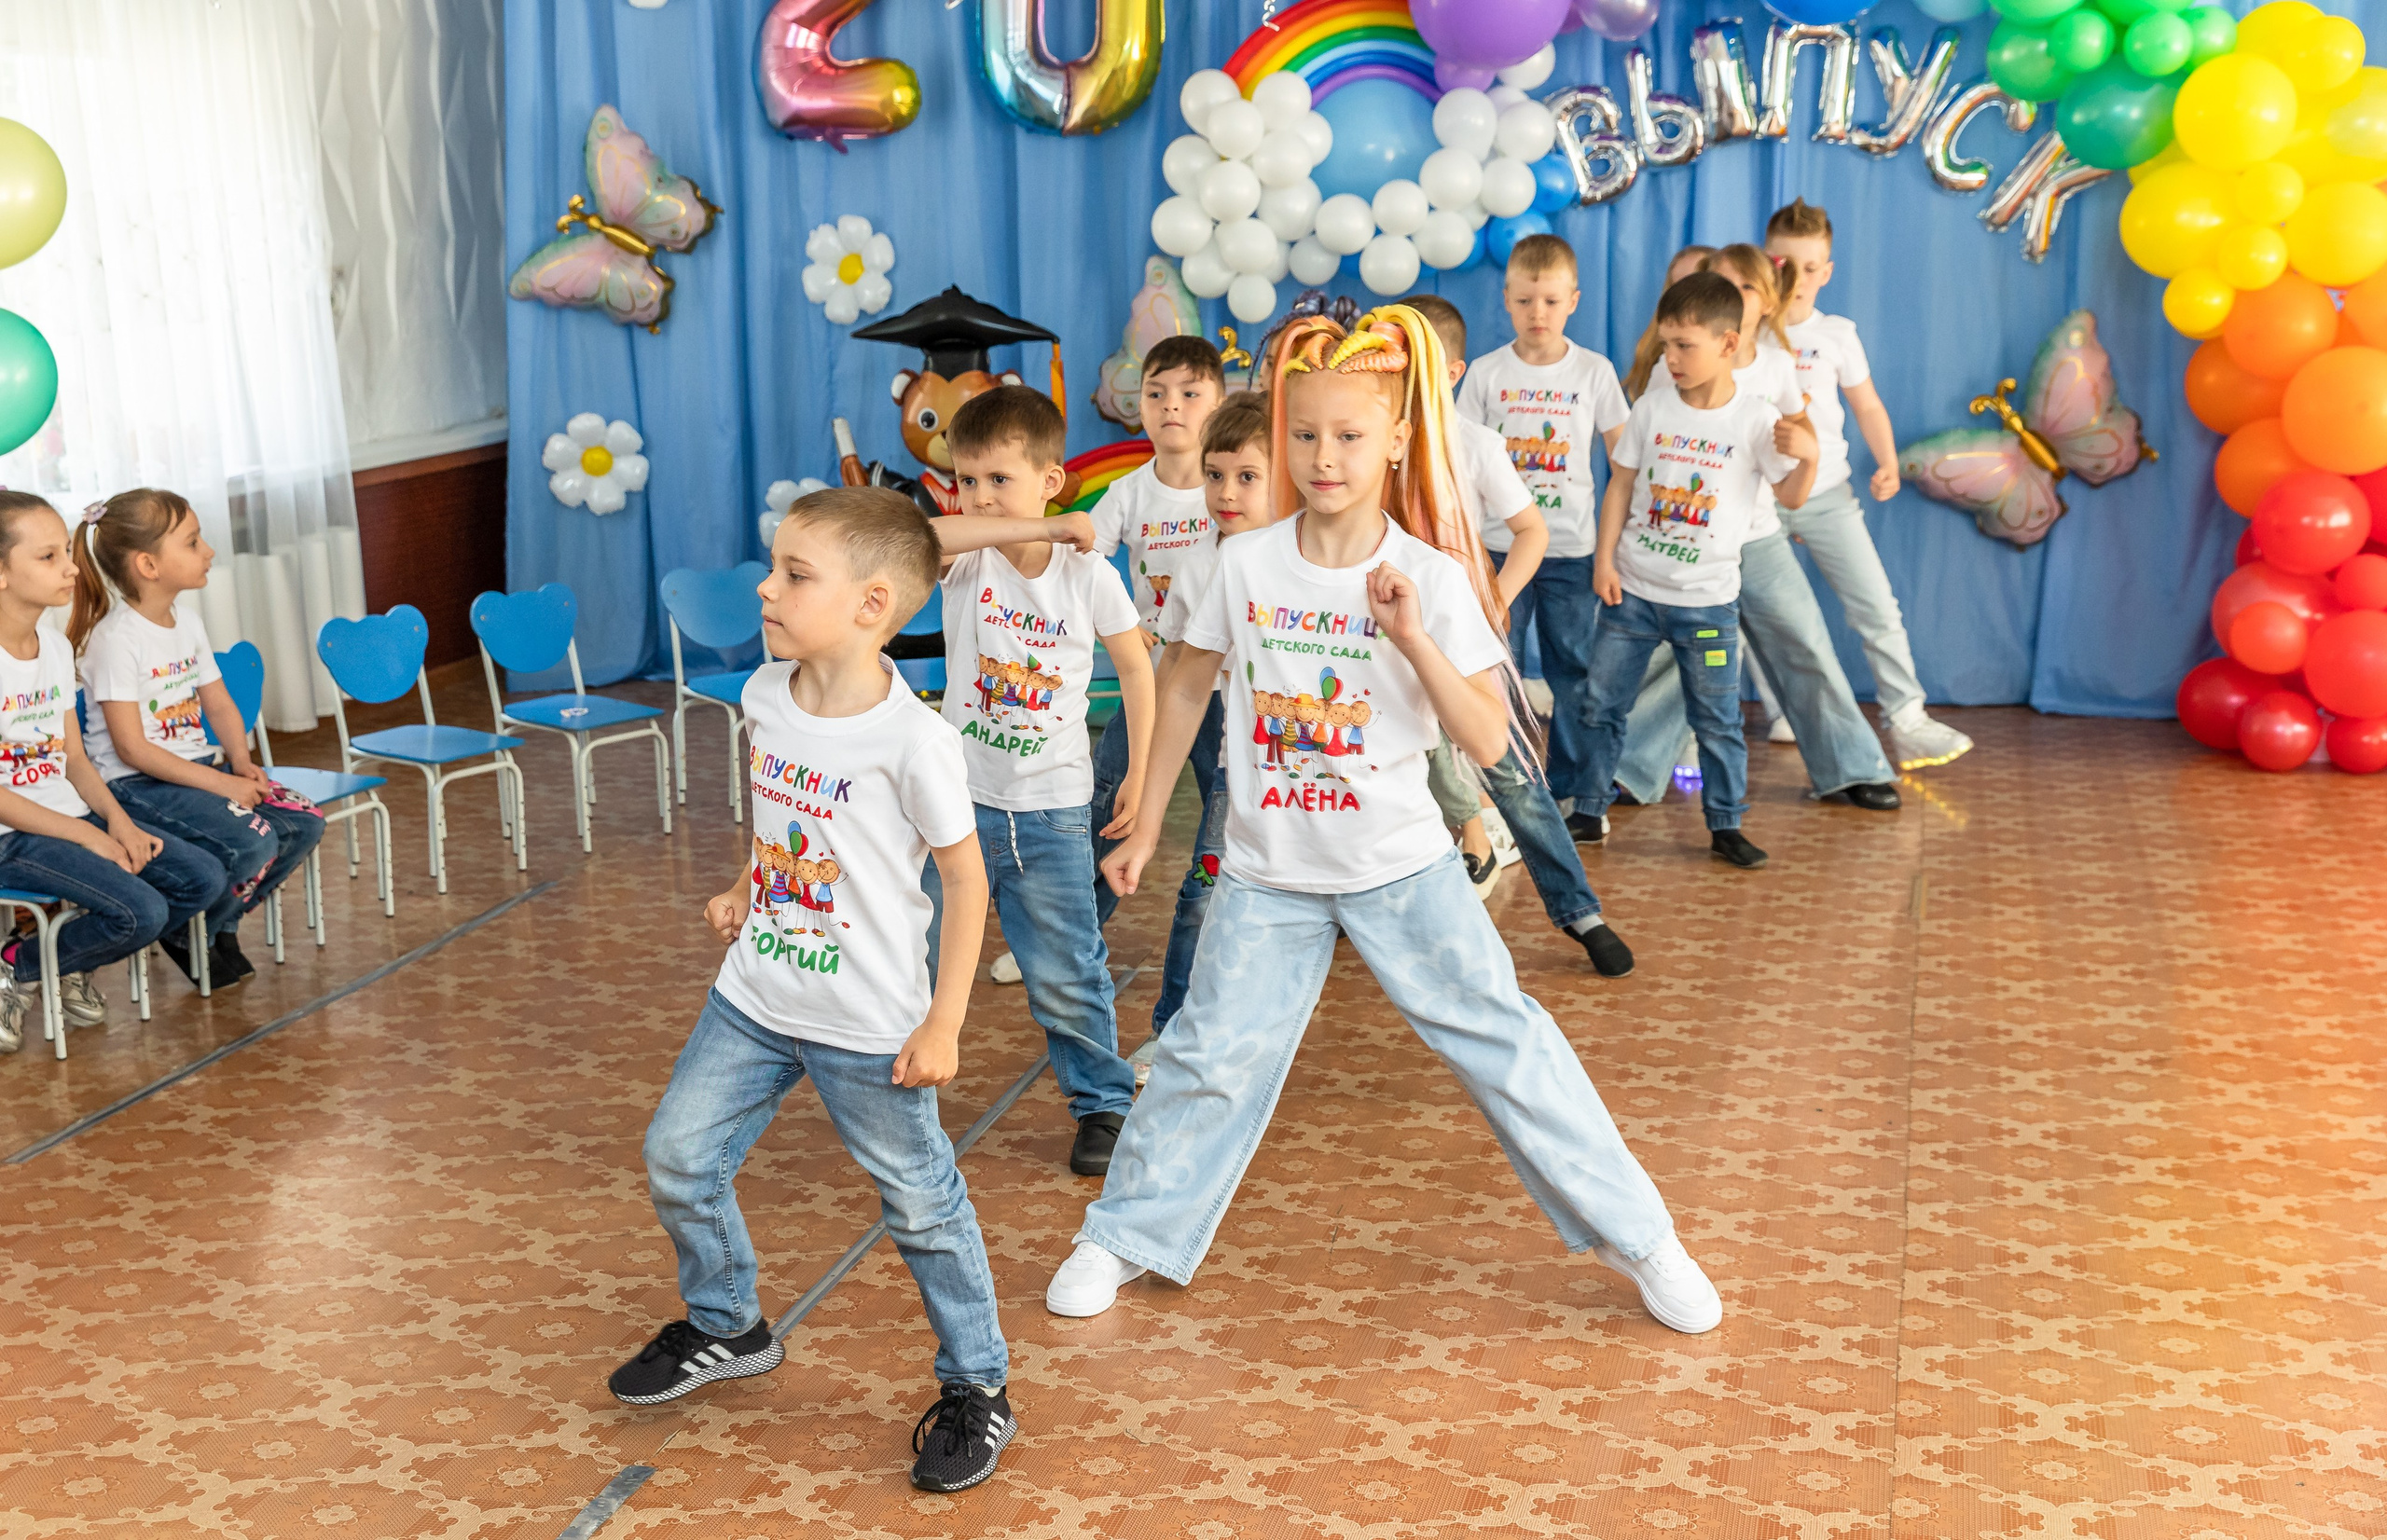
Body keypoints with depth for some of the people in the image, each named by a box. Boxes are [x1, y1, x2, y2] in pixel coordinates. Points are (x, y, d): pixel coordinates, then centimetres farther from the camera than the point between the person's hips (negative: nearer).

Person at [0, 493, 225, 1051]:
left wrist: (116, 819, -4)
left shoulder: (57, 648, 9)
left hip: (71, 815, 8)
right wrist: (86, 836, -17)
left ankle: (72, 965, 11)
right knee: (142, 911, -24)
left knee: (204, 879, -5)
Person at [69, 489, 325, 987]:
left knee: (305, 825, -7)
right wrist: (220, 784, -22)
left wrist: (240, 762, -3)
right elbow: (130, 747, -20)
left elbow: (220, 704, 17)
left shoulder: (187, 624, 9)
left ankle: (221, 924, 11)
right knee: (253, 842, -27)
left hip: (199, 766, 8)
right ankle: (186, 936, 0)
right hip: (135, 784, -8)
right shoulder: (116, 638, -17)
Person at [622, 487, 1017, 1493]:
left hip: (870, 1026, -6)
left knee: (920, 1204, 6)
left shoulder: (912, 740, -23)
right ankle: (727, 1327, 37)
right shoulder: (766, 695, -3)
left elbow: (966, 877, -15)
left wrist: (943, 1024, -14)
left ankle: (976, 1387, 25)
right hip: (755, 997, 7)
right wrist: (741, 892, 7)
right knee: (677, 1156, 12)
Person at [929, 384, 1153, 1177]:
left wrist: (1140, 774, 2)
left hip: (1052, 811, -1)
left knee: (1066, 976, 3)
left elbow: (1136, 667, 5)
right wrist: (1038, 530, -31)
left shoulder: (1089, 575, -7)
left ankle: (1103, 1103, 22)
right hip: (959, 799, 2)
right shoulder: (968, 560, -7)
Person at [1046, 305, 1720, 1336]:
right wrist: (1145, 823, 12)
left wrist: (1413, 637, -26)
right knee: (1210, 1053, 4)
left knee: (1502, 1039, 1)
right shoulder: (1246, 565, -5)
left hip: (1401, 865, -1)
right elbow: (1189, 686, 9)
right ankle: (1126, 1234, 24)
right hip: (1267, 871, 2)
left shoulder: (1430, 580, -11)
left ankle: (1633, 1234, 15)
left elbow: (1488, 741, -14)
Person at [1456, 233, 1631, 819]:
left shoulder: (1595, 372, 2)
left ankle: (1574, 791, 17)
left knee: (1573, 671, 6)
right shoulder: (1486, 373, 2)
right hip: (1500, 546, 0)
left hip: (1573, 550, 0)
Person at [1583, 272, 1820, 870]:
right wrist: (1605, 560, -1)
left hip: (1708, 599, -2)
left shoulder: (1757, 418, -8)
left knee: (1717, 720, 5)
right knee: (1601, 704, 8)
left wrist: (1808, 456, -28)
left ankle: (1726, 825, 18)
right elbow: (1622, 484, 4)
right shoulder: (1652, 407, -2)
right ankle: (1588, 810, 22)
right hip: (1633, 590, 2)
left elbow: (1791, 496, -7)